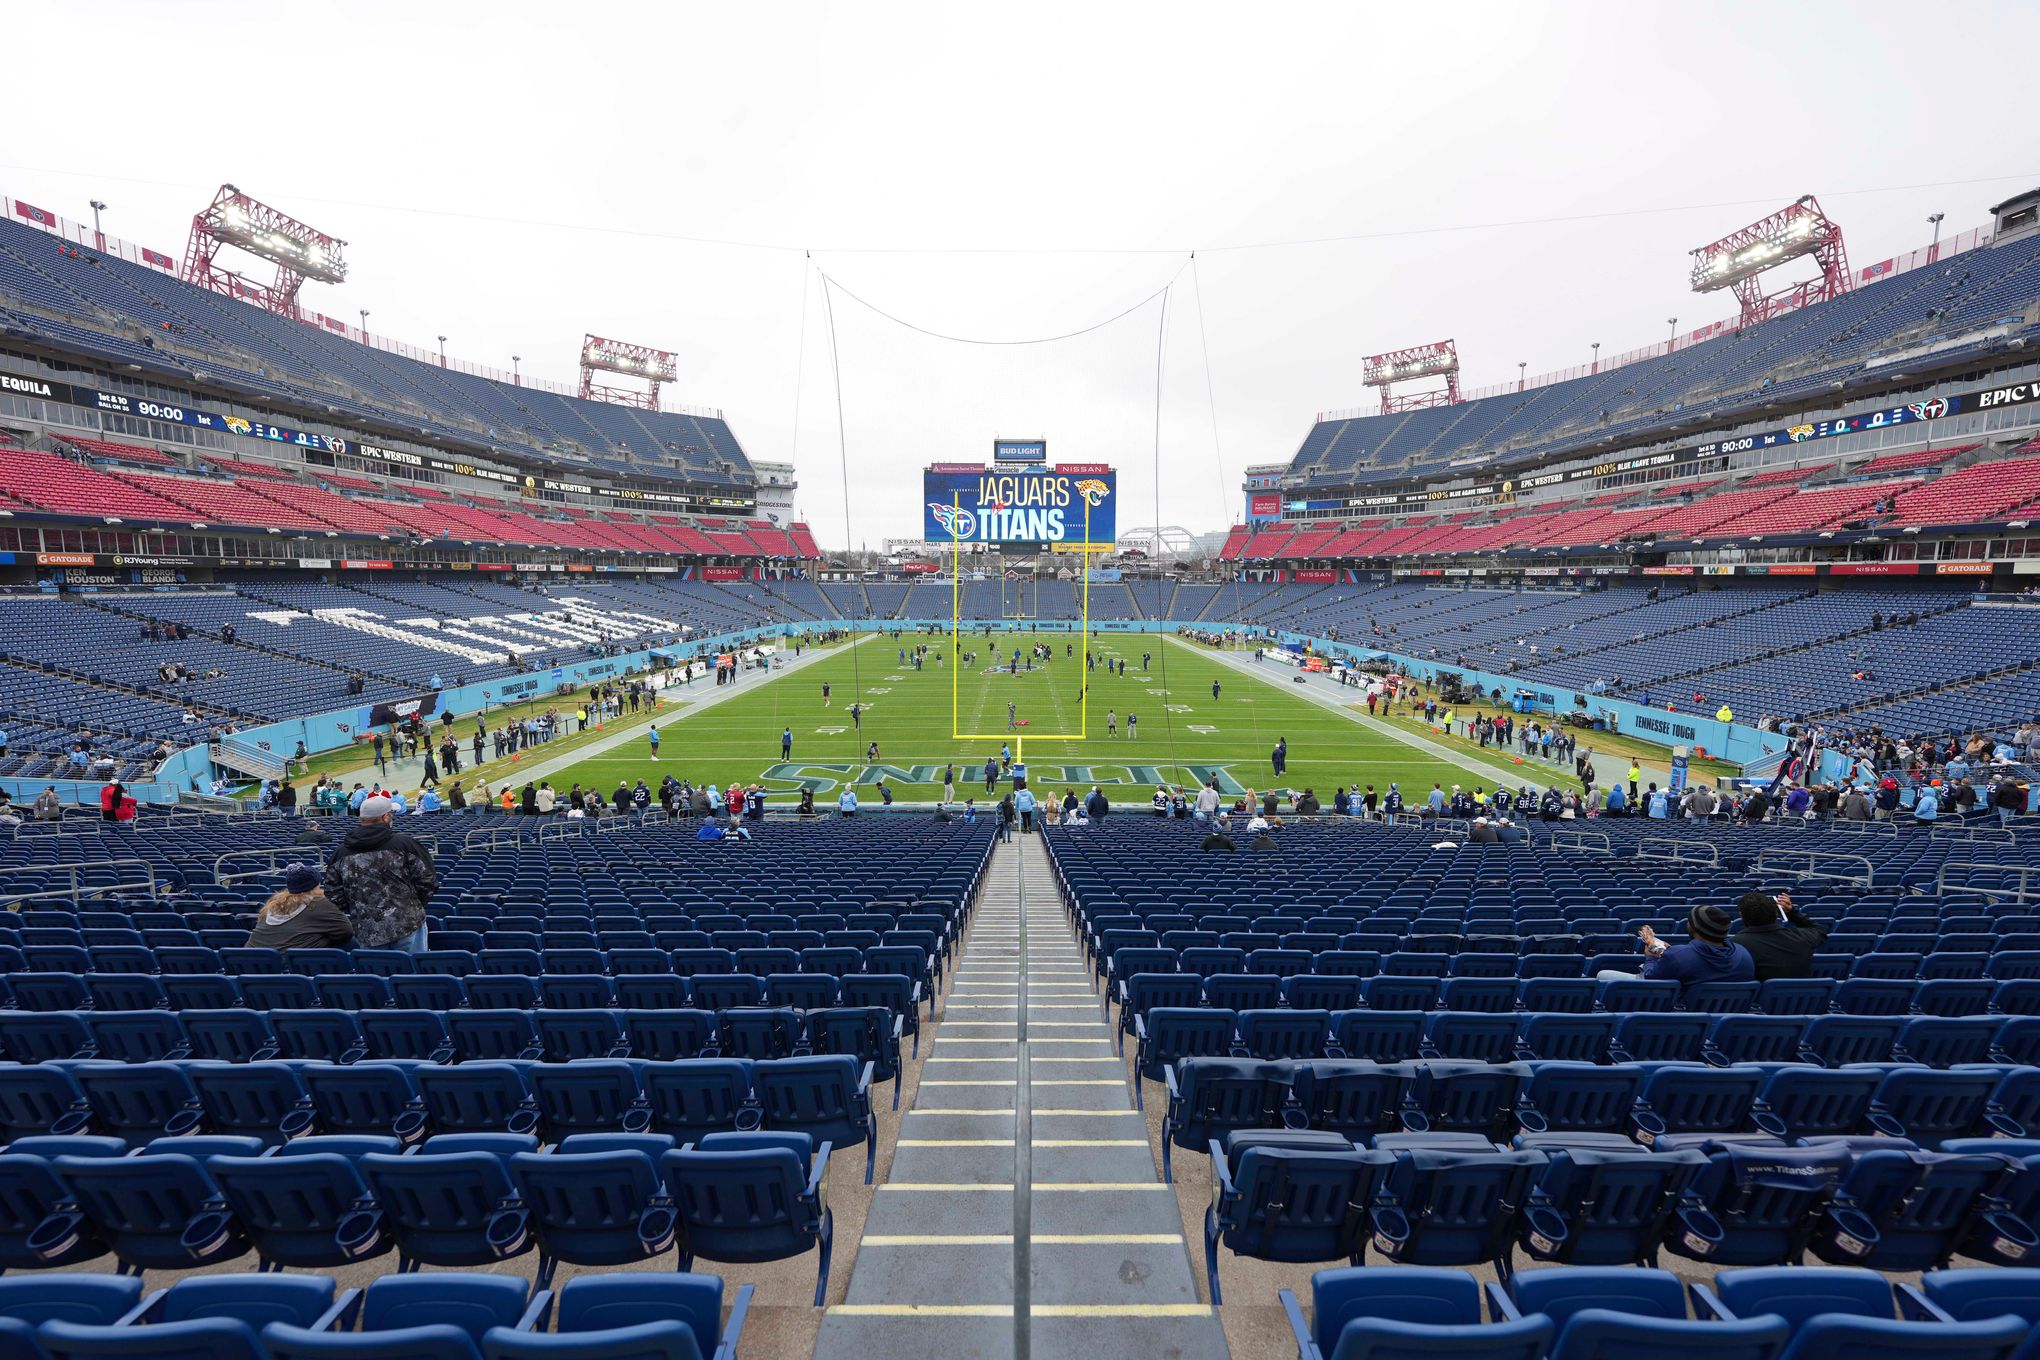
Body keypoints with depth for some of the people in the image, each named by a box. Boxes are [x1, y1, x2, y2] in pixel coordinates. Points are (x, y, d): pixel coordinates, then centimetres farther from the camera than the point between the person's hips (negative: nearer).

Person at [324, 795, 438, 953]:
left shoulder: (341, 852, 4)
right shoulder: (404, 843, -8)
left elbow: (333, 893, 7)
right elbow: (428, 881, -6)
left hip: (366, 933, 3)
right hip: (407, 925, -3)